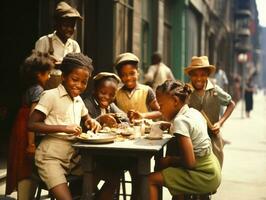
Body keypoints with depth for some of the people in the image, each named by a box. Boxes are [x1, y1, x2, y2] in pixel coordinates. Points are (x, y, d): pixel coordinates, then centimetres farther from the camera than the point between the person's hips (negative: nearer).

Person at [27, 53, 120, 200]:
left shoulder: (78, 100, 13)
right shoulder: (51, 95, -7)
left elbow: (86, 118, 33)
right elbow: (32, 124, -13)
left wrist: (92, 122, 8)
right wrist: (63, 128, -22)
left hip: (74, 155, 7)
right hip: (51, 157, -7)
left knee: (113, 177, -1)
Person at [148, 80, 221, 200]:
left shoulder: (180, 121, -20)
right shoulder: (193, 112, 5)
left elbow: (189, 162, -22)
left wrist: (170, 160, -6)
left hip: (205, 177, -9)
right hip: (211, 168, 9)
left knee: (151, 180, -12)